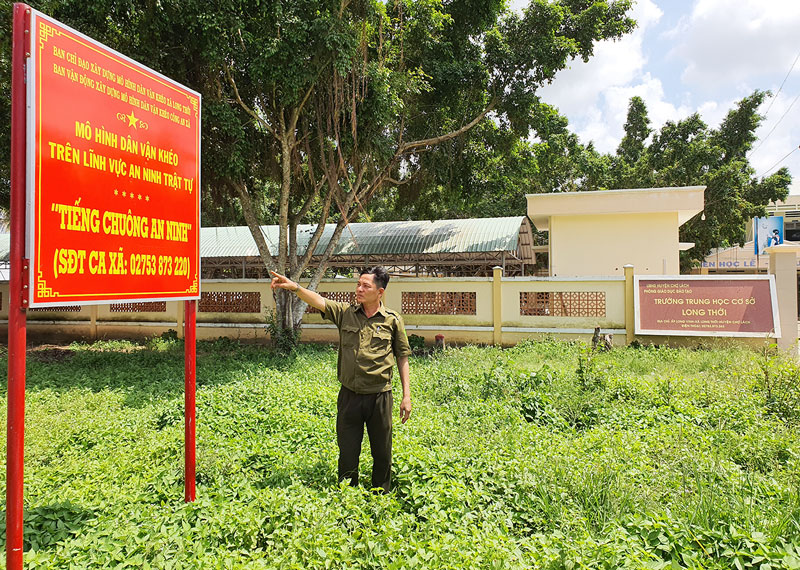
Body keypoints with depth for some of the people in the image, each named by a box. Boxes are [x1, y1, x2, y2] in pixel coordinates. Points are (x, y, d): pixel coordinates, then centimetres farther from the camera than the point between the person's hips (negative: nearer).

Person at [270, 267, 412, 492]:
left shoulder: (393, 320, -1)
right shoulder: (345, 313, 2)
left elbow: (402, 358, 3)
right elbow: (319, 301, -13)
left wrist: (407, 396, 1)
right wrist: (294, 287, -31)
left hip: (379, 397, -1)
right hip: (349, 396, 1)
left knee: (382, 453, 11)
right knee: (347, 453, 11)